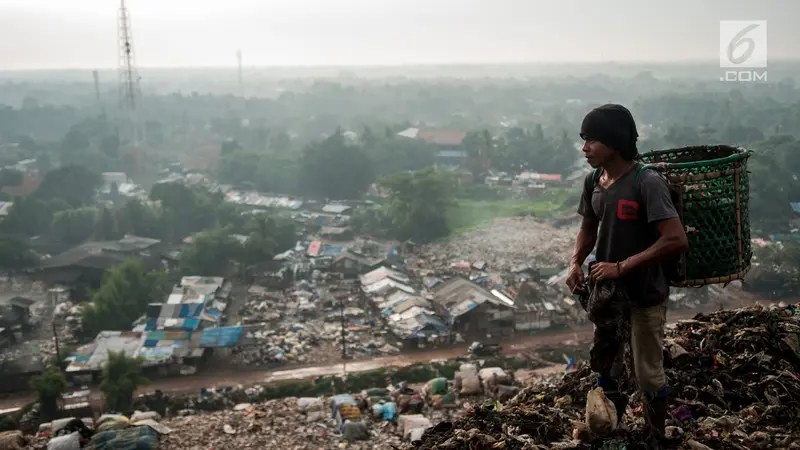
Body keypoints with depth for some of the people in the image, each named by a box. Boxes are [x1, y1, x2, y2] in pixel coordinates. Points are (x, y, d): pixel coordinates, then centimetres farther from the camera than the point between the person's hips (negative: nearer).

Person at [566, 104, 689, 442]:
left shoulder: (647, 183, -23)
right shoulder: (593, 181, -2)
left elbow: (676, 240, -28)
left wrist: (622, 266, -26)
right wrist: (576, 262, -7)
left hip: (645, 296, -6)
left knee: (648, 375, 10)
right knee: (605, 368, 19)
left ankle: (656, 437, 33)